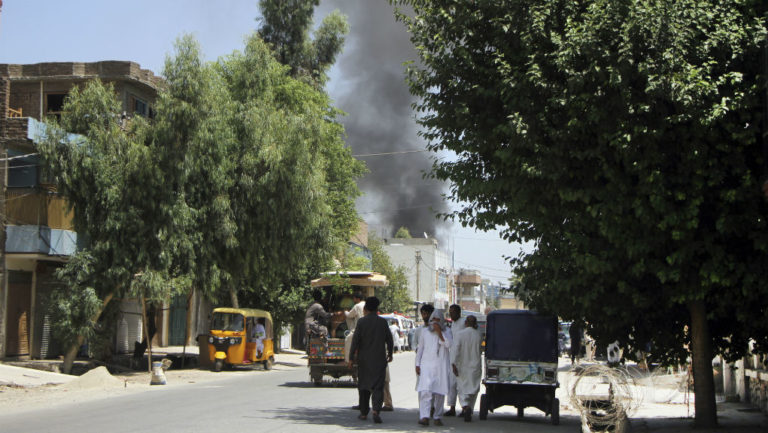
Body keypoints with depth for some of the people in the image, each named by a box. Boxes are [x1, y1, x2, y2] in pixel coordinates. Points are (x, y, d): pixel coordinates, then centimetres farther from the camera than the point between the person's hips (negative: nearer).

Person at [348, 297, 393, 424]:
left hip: (364, 359, 0)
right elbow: (389, 340, 7)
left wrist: (351, 358, -3)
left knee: (363, 386, 13)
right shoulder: (383, 322, 0)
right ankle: (376, 410, -21)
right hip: (379, 360, 0)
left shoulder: (361, 322, -5)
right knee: (378, 386, -2)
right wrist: (390, 354, 22)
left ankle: (364, 412, 19)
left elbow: (355, 341, -8)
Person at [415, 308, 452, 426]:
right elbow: (420, 349, 15)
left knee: (440, 392, 1)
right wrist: (417, 364, 9)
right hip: (427, 364, 0)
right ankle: (424, 416, -23)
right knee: (426, 390, -15)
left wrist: (439, 332, -12)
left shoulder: (446, 331, 8)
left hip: (441, 366, 0)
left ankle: (437, 417, 13)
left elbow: (448, 344, -9)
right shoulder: (424, 332, 12)